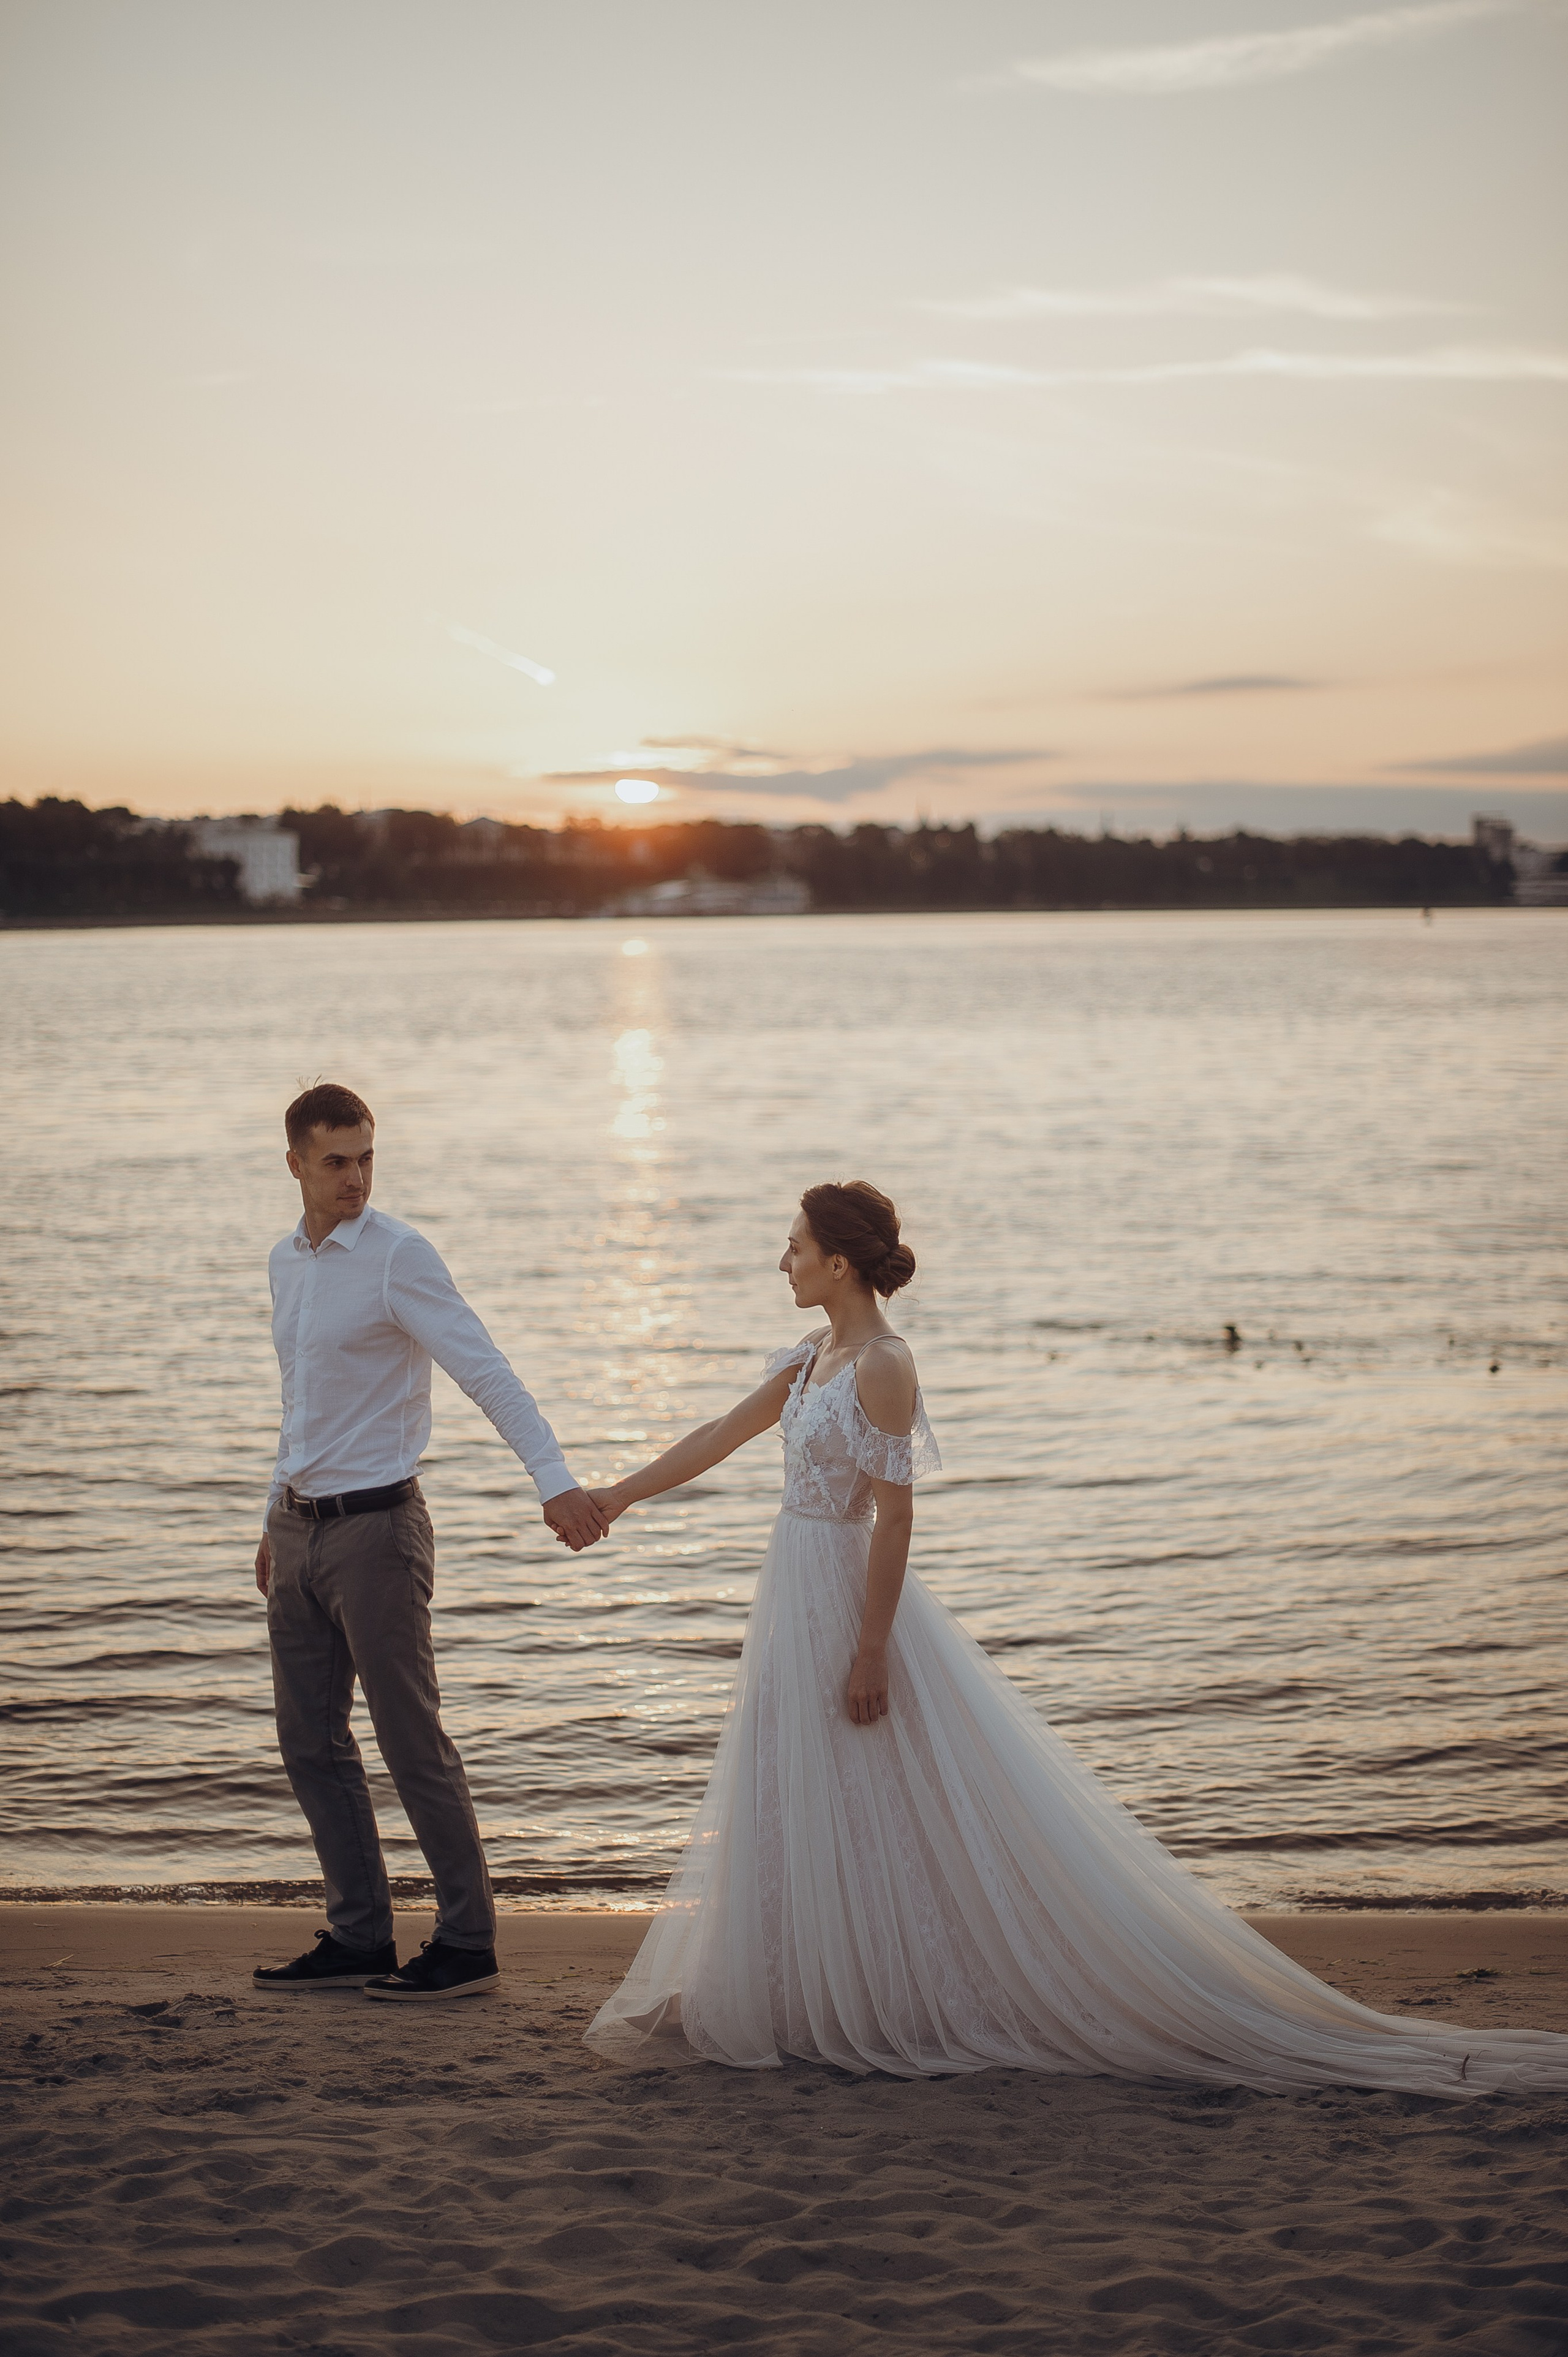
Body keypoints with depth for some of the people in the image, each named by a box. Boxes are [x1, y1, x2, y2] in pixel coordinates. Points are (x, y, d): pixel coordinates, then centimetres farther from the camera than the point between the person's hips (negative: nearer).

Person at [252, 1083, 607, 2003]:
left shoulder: (400, 1256, -12)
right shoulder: (288, 1261, 12)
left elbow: (488, 1373, -21)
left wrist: (555, 1478, -32)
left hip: (376, 1524, -8)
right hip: (302, 1525, 8)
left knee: (414, 1743, -3)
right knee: (312, 1742, 10)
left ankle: (468, 1943, 5)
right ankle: (360, 1939, 19)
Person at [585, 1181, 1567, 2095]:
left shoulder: (881, 1367, -19)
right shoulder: (818, 1353, 9)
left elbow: (894, 1514, -20)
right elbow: (723, 1435, 17)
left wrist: (869, 1651, -20)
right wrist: (616, 1495, 19)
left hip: (845, 1596, -10)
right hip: (799, 1595, 10)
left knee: (867, 1810, -3)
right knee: (794, 1805, 14)